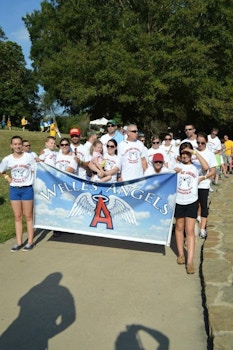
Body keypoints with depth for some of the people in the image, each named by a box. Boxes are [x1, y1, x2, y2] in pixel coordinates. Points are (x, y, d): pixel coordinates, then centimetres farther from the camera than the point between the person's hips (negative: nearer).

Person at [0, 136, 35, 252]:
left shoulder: (29, 156, -6)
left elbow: (34, 171, 1)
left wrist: (34, 183, -6)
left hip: (27, 189, -3)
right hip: (14, 190, 3)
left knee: (28, 216, 5)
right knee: (17, 217, 9)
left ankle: (30, 242, 13)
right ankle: (19, 242, 16)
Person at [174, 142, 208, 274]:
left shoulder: (196, 167, -5)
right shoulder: (177, 166, 4)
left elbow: (206, 167, -27)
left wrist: (195, 152, -23)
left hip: (192, 202, -3)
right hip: (178, 201, 3)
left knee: (190, 230, -6)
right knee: (179, 227, 15)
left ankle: (190, 262, -4)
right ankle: (181, 254, 30)